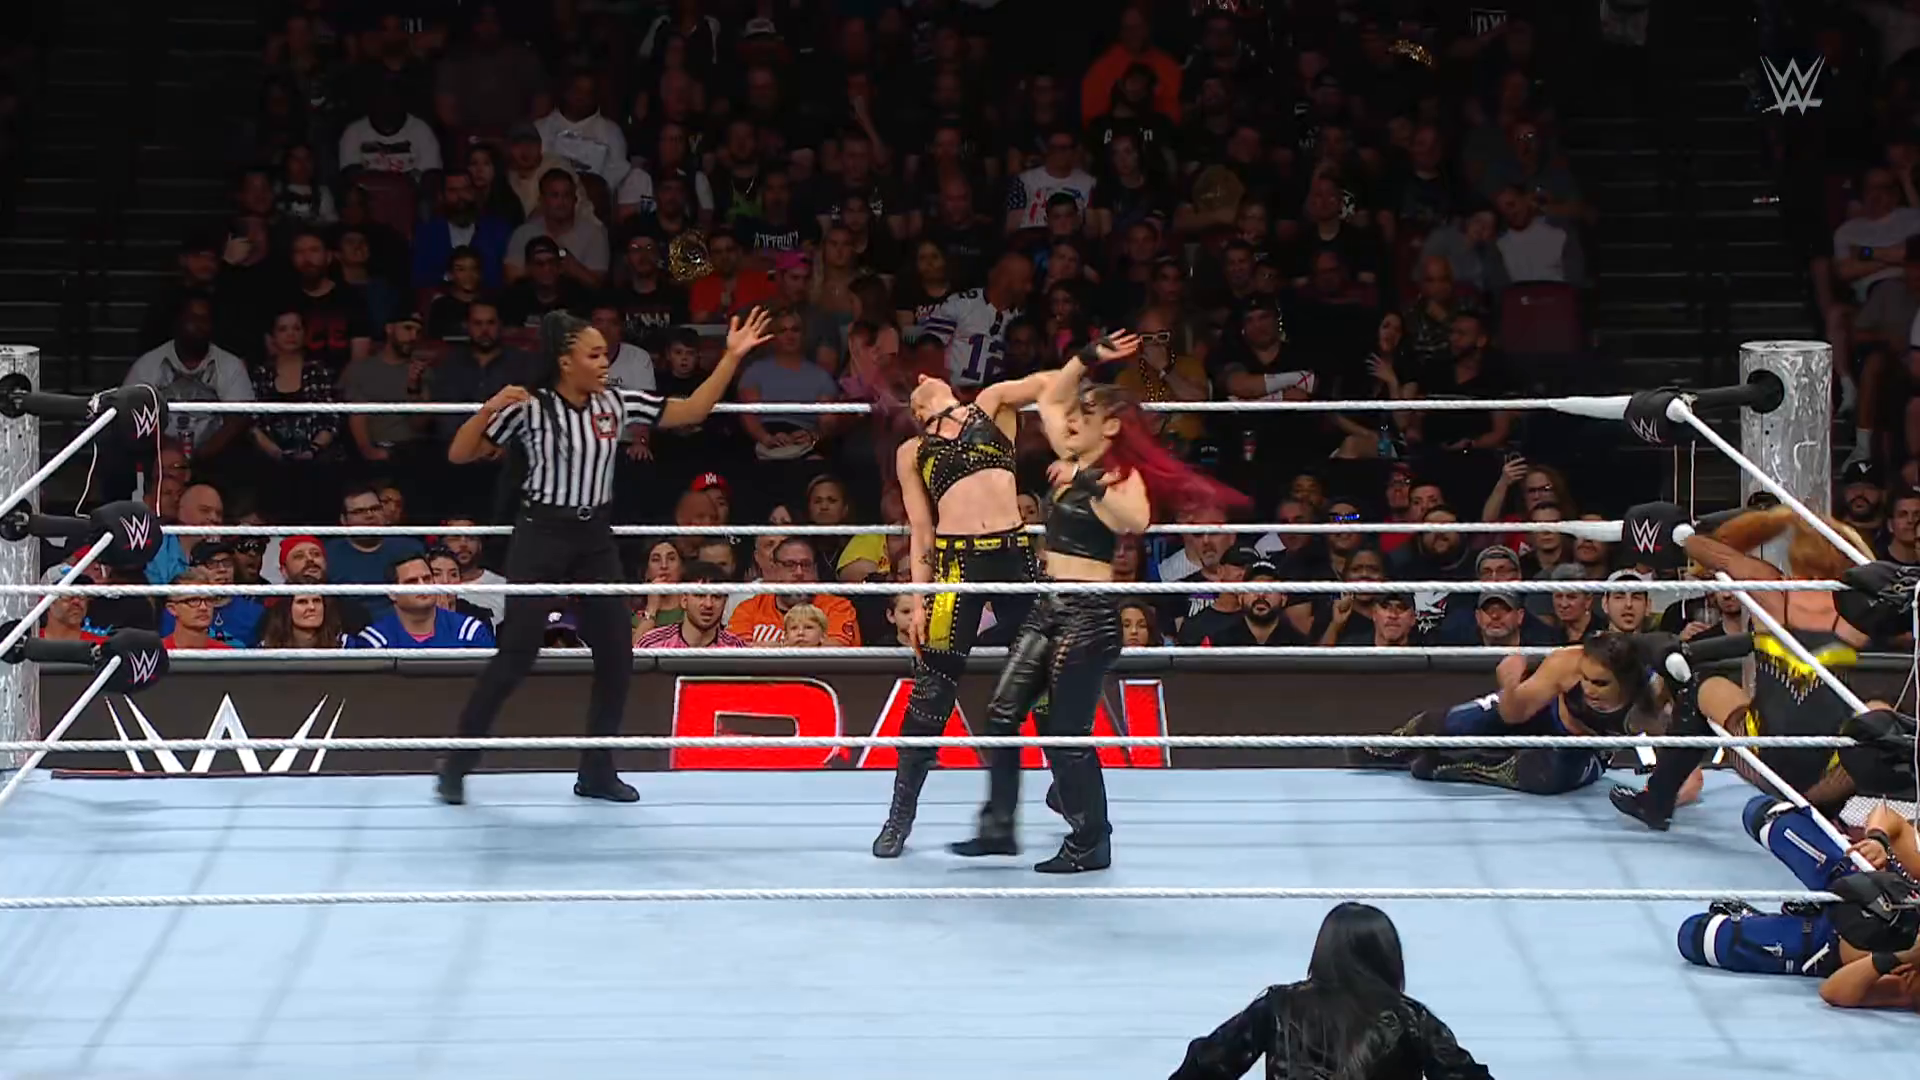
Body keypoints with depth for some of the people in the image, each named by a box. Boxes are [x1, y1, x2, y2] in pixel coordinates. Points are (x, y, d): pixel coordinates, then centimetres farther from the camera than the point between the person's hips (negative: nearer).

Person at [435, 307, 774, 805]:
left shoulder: (617, 404, 1)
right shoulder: (530, 407, -12)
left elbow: (693, 410, 6)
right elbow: (459, 455, -9)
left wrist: (733, 356, -1)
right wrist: (490, 408, -25)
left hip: (595, 539, 6)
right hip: (542, 535, -5)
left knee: (616, 655, 3)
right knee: (517, 653, -10)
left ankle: (597, 772, 16)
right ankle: (456, 764, 2)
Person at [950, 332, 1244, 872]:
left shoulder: (1123, 477, -10)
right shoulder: (1074, 462, 12)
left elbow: (1137, 521, -31)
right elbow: (1050, 398, 25)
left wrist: (1096, 487, -37)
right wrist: (1087, 358, 17)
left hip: (1088, 614, -8)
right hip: (1048, 608, 8)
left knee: (1065, 731, -5)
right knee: (1003, 713, 5)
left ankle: (1091, 844, 7)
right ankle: (999, 826, 13)